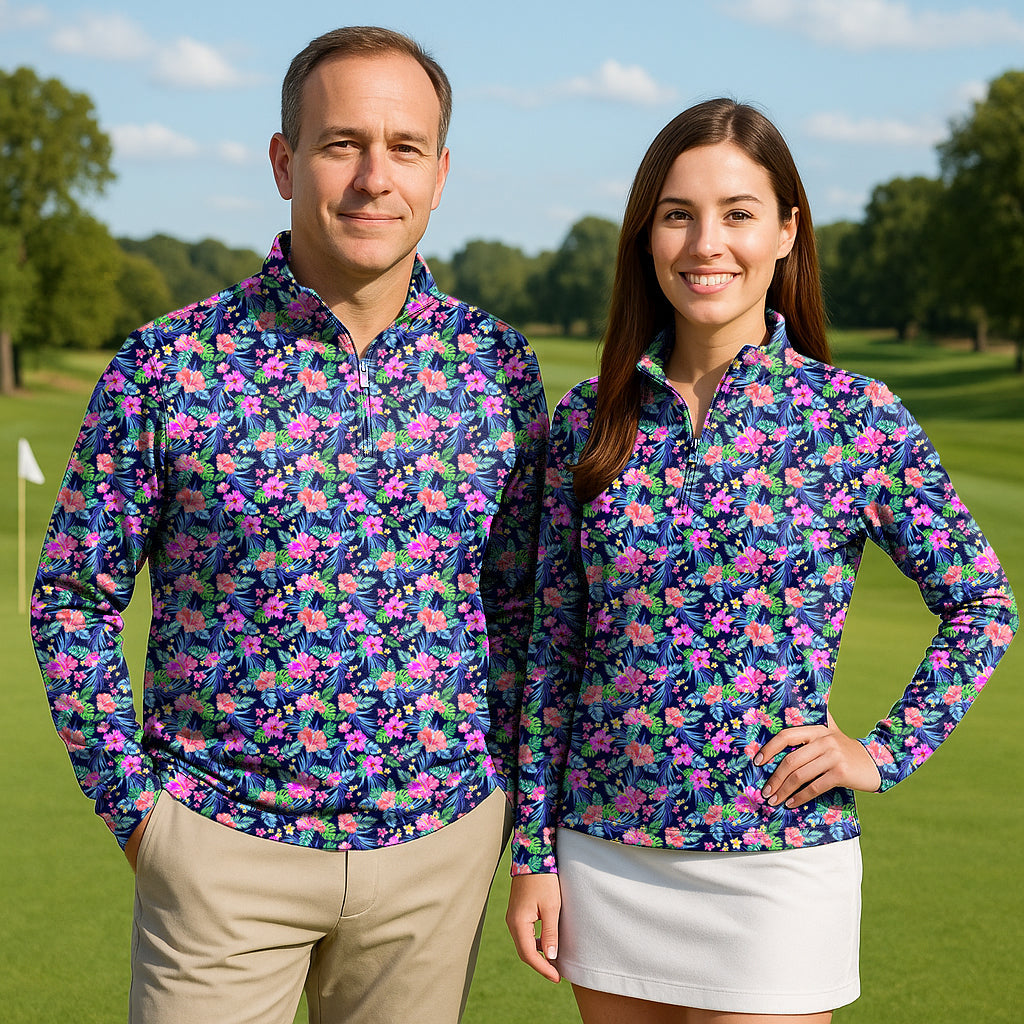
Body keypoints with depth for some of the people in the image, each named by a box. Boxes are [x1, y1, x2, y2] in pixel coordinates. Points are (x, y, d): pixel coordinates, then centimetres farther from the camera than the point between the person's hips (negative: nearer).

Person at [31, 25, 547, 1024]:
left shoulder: (496, 366, 1)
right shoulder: (166, 368, -7)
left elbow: (522, 601, 9)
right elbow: (72, 598, 1)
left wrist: (505, 794, 6)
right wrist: (133, 805, -2)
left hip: (439, 841, 2)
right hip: (223, 840, -2)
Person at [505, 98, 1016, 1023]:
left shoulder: (857, 419, -6)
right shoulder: (589, 420, 2)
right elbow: (556, 642, 6)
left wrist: (884, 754, -6)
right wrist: (533, 851, 5)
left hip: (777, 864, -3)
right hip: (605, 860, 3)